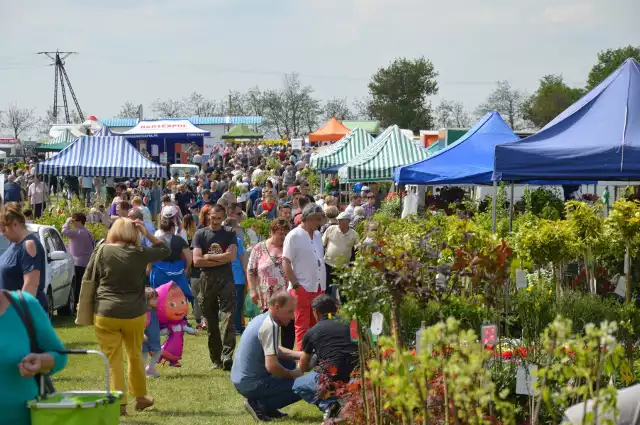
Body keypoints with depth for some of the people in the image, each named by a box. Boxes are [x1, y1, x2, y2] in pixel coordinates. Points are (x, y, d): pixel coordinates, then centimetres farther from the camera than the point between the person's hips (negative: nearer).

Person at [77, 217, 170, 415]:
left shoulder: (101, 252, -3)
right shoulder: (139, 253, -3)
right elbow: (165, 250, 12)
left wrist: (84, 306, 18)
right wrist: (147, 234, 5)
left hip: (106, 314, -1)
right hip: (134, 314, 1)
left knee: (113, 360, 3)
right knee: (135, 355, 19)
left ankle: (119, 402, -1)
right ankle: (140, 397, 30)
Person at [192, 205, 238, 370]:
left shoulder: (230, 234, 8)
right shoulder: (200, 234, 6)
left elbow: (231, 256, -8)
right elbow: (197, 260, -5)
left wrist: (208, 257, -5)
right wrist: (221, 260, -6)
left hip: (226, 279, -1)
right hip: (207, 280, 1)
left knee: (228, 318, -14)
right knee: (211, 322, 5)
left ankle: (227, 357, -21)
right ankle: (216, 360, 12)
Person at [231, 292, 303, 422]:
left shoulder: (261, 319, 10)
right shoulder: (270, 326, -19)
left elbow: (275, 351, 24)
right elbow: (271, 366, -26)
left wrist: (300, 355, 10)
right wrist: (293, 374, -8)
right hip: (251, 384, -10)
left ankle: (267, 406, 13)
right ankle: (259, 405, -8)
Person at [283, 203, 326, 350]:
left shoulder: (317, 235, 12)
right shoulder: (294, 236, -9)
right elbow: (286, 262, -11)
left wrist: (323, 285, 14)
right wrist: (296, 285, -16)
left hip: (319, 287, 7)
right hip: (302, 288, -7)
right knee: (302, 326, -2)